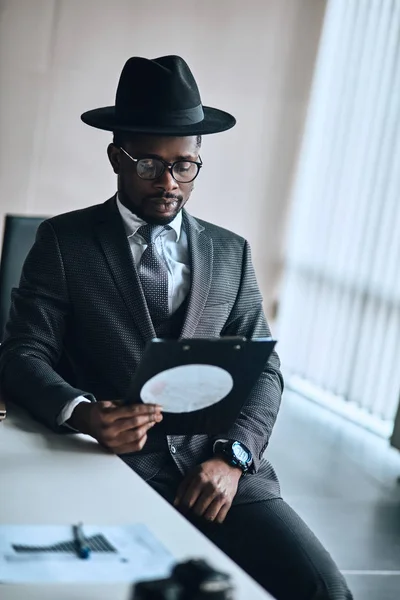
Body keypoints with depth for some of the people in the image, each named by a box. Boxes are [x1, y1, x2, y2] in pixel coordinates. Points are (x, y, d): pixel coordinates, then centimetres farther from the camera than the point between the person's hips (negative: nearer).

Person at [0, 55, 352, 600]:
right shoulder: (64, 241, 7)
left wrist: (232, 457, -8)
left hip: (219, 469, 3)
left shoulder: (230, 252, 16)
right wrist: (82, 413, -22)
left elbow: (263, 371, 12)